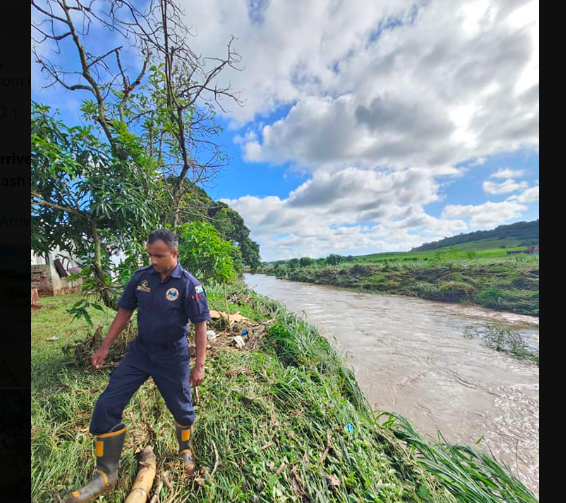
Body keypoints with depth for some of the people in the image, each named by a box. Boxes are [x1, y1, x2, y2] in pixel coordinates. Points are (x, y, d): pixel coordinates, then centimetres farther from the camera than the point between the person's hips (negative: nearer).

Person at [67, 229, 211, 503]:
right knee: (106, 405, 0)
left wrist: (199, 365, -14)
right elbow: (125, 311, 7)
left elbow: (200, 325, -15)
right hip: (139, 350, 4)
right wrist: (105, 346, 7)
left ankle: (185, 451, 47)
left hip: (172, 356, -3)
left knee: (181, 408, 14)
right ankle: (106, 473, 25)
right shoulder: (141, 276, -6)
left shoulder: (189, 284, -20)